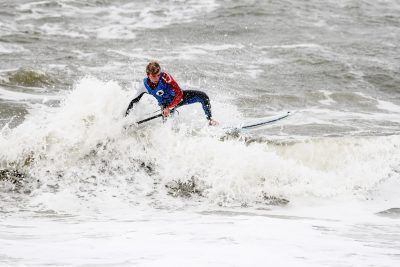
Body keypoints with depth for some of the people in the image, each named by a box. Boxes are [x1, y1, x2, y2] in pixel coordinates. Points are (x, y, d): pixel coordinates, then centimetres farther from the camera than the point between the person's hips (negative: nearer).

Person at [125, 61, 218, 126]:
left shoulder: (165, 77, -33)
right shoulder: (145, 86, -23)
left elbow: (179, 94, -33)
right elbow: (134, 102, -10)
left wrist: (169, 108, -40)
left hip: (178, 98, -2)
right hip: (165, 104, 2)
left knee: (203, 96, -19)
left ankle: (210, 120, -2)